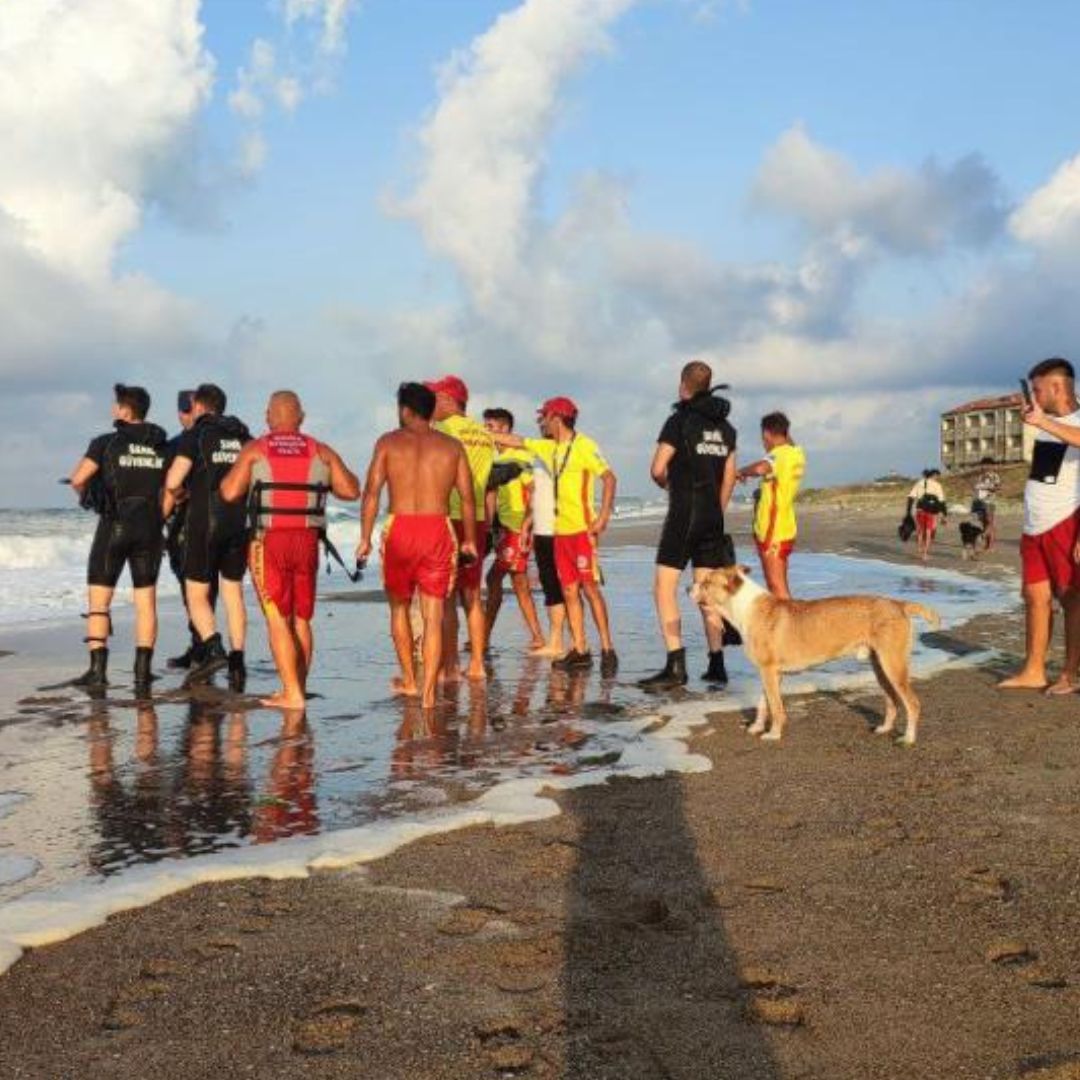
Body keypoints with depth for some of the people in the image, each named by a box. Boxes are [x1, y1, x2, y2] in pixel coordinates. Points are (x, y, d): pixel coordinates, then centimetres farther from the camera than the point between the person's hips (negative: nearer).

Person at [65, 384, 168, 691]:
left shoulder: (106, 443, -5)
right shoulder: (162, 447, 6)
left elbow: (77, 479, -9)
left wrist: (84, 494, 12)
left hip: (114, 526, -3)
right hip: (150, 528, 3)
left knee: (98, 600, 4)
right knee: (146, 600, 7)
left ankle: (97, 669, -3)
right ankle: (143, 672, 3)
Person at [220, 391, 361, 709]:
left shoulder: (254, 450, 3)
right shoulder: (321, 452, 9)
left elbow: (229, 492, -5)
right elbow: (351, 490, 5)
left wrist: (229, 476, 17)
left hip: (268, 540, -3)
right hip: (307, 540, 3)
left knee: (277, 620, -1)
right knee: (302, 619, 13)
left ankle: (292, 693, -9)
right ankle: (298, 689, 19)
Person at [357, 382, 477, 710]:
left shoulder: (389, 442, 4)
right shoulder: (452, 446, 8)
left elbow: (371, 492, -2)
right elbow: (467, 497, 6)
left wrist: (365, 538, 1)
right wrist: (469, 540, 15)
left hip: (400, 529, -1)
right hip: (439, 530, 1)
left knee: (399, 607, 19)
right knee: (433, 616, 3)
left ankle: (409, 681, 27)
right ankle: (428, 691, -3)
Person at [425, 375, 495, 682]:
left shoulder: (443, 430, -9)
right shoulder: (484, 435, 13)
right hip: (476, 521, 7)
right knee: (471, 594, 12)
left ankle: (449, 667, -3)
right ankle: (476, 664, 14)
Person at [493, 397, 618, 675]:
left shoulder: (583, 446, -7)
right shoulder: (549, 447, 15)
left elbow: (609, 478, -12)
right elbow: (516, 441, 26)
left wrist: (603, 517, -19)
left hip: (582, 529, -7)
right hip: (560, 530, 7)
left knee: (590, 588, -9)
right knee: (569, 592, 5)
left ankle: (608, 650, -6)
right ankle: (580, 652, 8)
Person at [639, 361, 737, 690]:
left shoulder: (679, 420, -9)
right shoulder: (724, 427, 12)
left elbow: (657, 469, -14)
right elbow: (729, 477, 15)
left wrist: (666, 484, 7)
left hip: (684, 513, -7)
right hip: (712, 515, 7)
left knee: (664, 587, -5)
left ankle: (676, 666, -14)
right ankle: (717, 665, 11)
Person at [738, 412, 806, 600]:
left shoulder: (779, 454, -17)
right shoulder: (796, 453, 10)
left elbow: (760, 468, -39)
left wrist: (742, 472, -21)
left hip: (773, 531, -9)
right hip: (784, 528, 9)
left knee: (778, 587, -9)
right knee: (775, 586, 17)